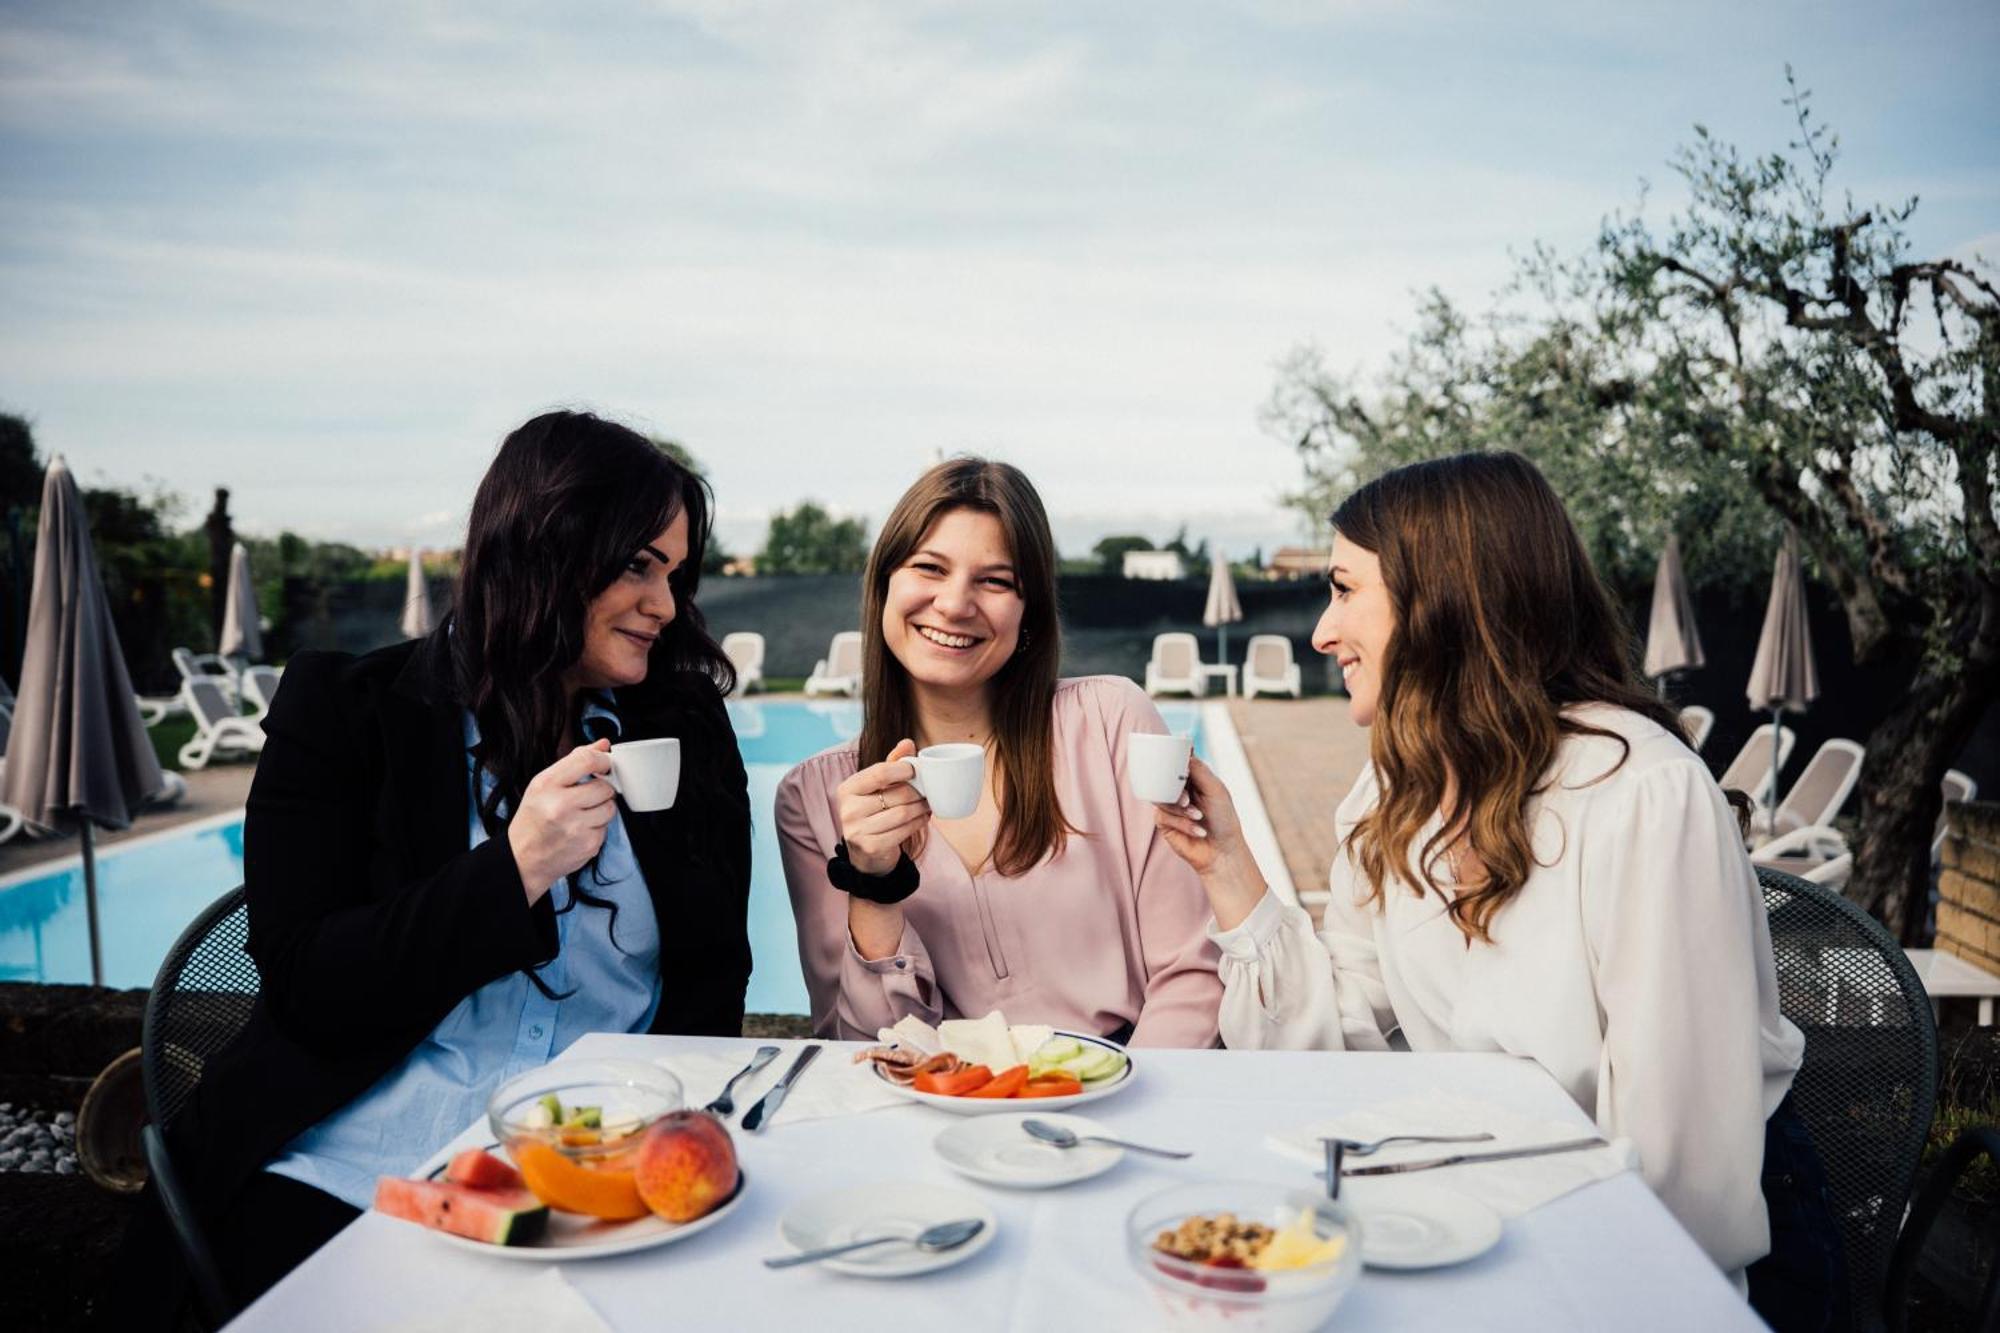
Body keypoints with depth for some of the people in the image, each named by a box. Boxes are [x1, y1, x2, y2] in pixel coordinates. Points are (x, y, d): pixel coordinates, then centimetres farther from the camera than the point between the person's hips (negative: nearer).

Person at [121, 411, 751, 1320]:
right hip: (350, 1174, -1)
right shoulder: (343, 711, 1)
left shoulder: (689, 732, 8)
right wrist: (514, 871, -18)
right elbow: (303, 986, -5)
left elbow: (713, 981, 7)